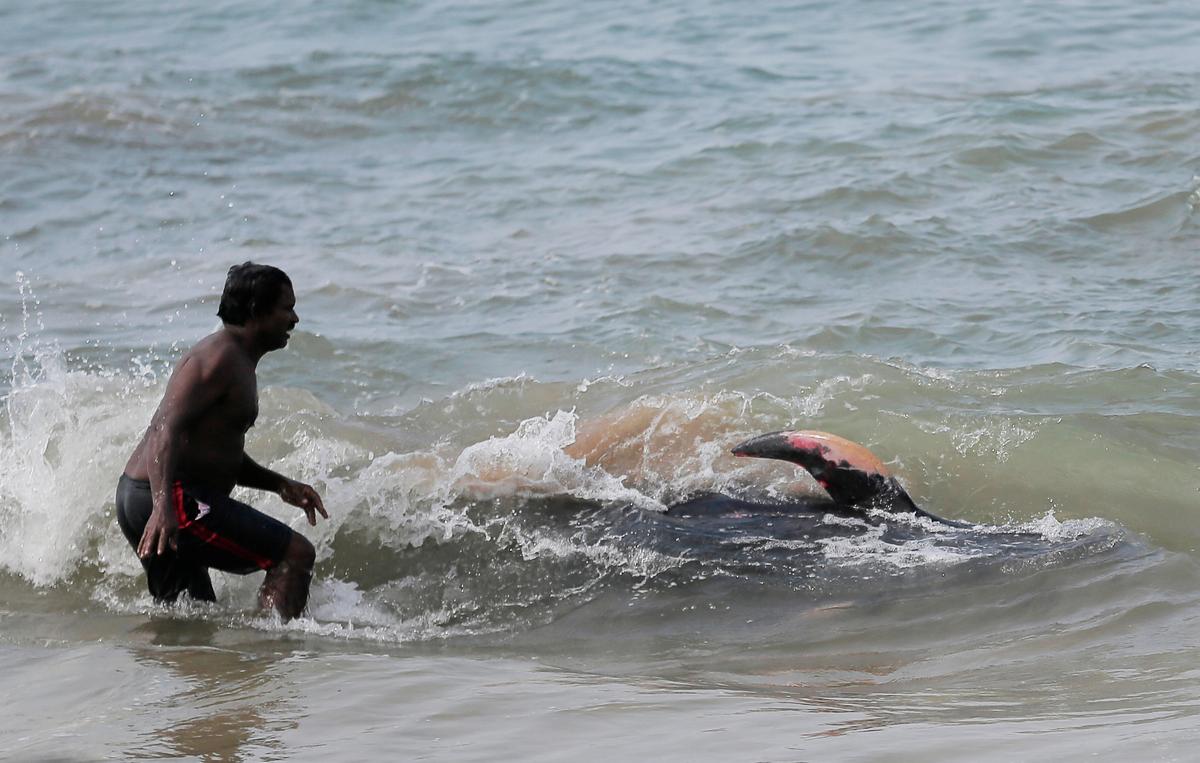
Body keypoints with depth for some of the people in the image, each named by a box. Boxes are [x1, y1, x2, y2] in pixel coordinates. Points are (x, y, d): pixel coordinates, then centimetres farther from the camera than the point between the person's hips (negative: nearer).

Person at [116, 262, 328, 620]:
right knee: (295, 554, -13)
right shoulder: (220, 358, -12)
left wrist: (282, 485, 15)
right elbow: (167, 429, -24)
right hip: (170, 500, -11)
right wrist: (163, 505, -37)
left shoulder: (237, 363, 21)